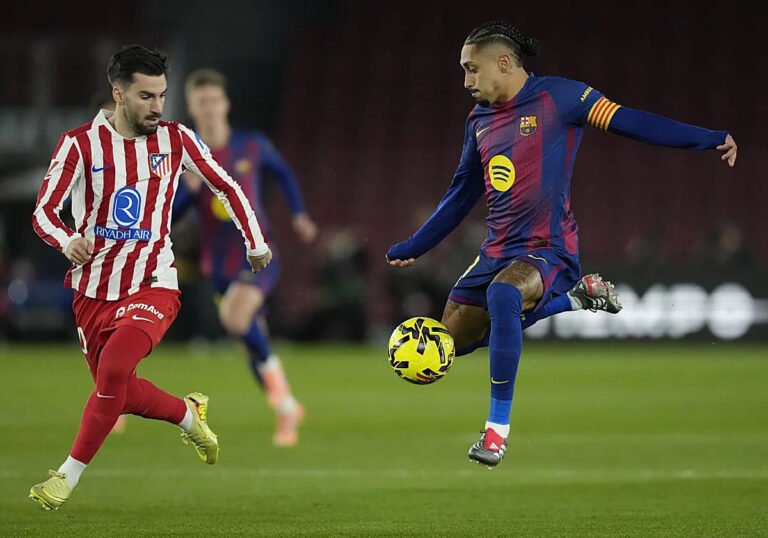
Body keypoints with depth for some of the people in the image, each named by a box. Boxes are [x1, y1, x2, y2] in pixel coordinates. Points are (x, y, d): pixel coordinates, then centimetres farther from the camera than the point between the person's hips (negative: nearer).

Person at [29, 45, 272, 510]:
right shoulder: (81, 144, -7)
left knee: (113, 368, -25)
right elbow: (43, 211, -11)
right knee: (122, 392, 9)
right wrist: (67, 240, -32)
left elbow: (227, 187, 12)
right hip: (93, 289, 2)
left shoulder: (177, 140, -2)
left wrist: (256, 242, 16)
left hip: (152, 284, -2)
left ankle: (69, 476, -14)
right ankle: (189, 415, 40)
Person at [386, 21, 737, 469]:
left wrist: (710, 139, -15)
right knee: (451, 340, 6)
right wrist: (412, 248, 27)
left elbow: (629, 122, -10)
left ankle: (498, 427, -28)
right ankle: (573, 300, 17)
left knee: (503, 294, -38)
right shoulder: (480, 120, 12)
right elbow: (461, 196, 24)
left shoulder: (556, 97, -7)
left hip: (548, 249, -8)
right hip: (497, 251, 8)